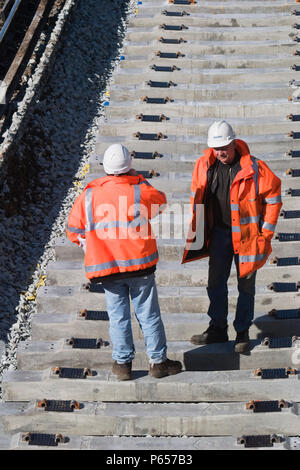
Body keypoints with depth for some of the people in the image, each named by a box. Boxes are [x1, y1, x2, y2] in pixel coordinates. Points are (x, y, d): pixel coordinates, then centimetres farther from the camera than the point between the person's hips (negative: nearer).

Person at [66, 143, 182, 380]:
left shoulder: (88, 196, -3)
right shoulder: (141, 191, -8)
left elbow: (74, 229, 6)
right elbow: (161, 202, 15)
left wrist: (88, 244, 22)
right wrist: (137, 179, 21)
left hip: (107, 266, 2)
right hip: (140, 263, -1)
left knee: (118, 316, 11)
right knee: (149, 314, 8)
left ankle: (123, 363, 17)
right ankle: (158, 361, 17)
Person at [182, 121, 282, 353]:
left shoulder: (254, 168, -15)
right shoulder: (205, 165, -3)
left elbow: (273, 199, -7)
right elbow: (197, 196, 12)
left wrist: (266, 233, -8)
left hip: (246, 233, -4)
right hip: (219, 232, 4)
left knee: (246, 285, 5)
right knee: (215, 282, 9)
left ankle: (243, 332, 17)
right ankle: (218, 329, 23)